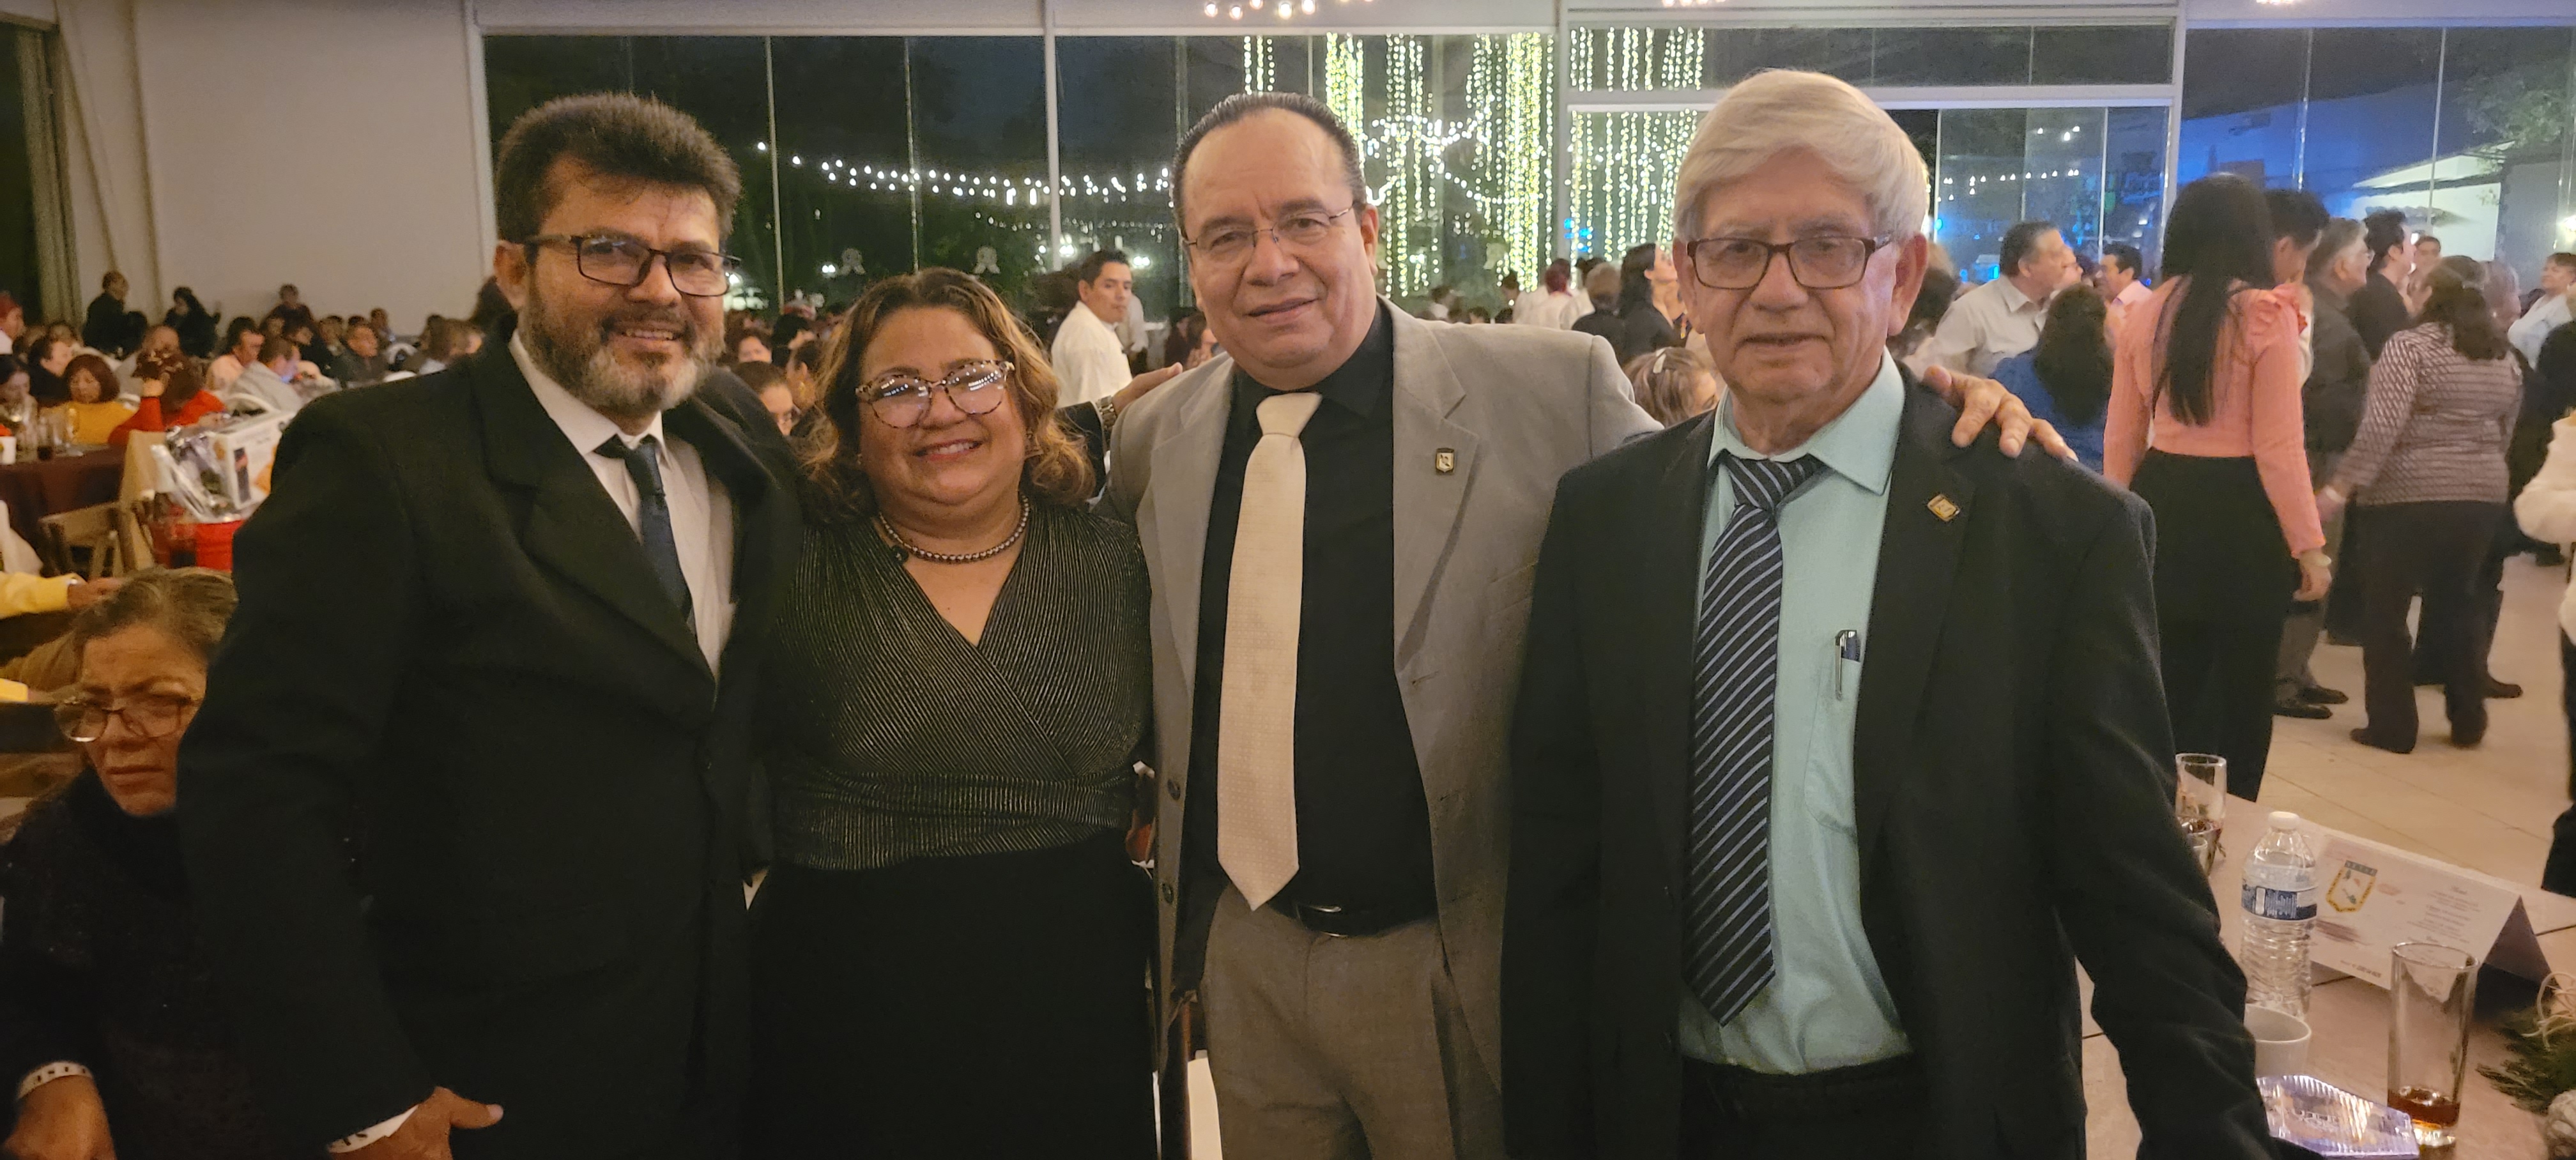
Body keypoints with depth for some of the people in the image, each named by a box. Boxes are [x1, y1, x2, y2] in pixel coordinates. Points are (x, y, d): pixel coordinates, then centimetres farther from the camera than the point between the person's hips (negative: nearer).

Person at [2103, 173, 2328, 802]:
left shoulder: (2144, 314, 3)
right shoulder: (2266, 314, -11)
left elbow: (2120, 437, 9)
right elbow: (2278, 446, -12)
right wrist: (2309, 546, -5)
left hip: (2161, 505, 5)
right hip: (2242, 513, -4)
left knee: (2167, 685, 16)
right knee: (2240, 689, 11)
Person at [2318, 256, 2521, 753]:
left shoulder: (2411, 345, -9)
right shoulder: (2504, 357, 12)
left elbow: (2382, 426, -20)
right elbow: (2504, 435, 19)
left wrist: (2342, 484, -18)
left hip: (2409, 495, -7)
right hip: (2482, 497, 7)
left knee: (2385, 610, 3)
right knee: (2458, 605, 18)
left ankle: (2392, 727, 5)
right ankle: (2468, 722, 23)